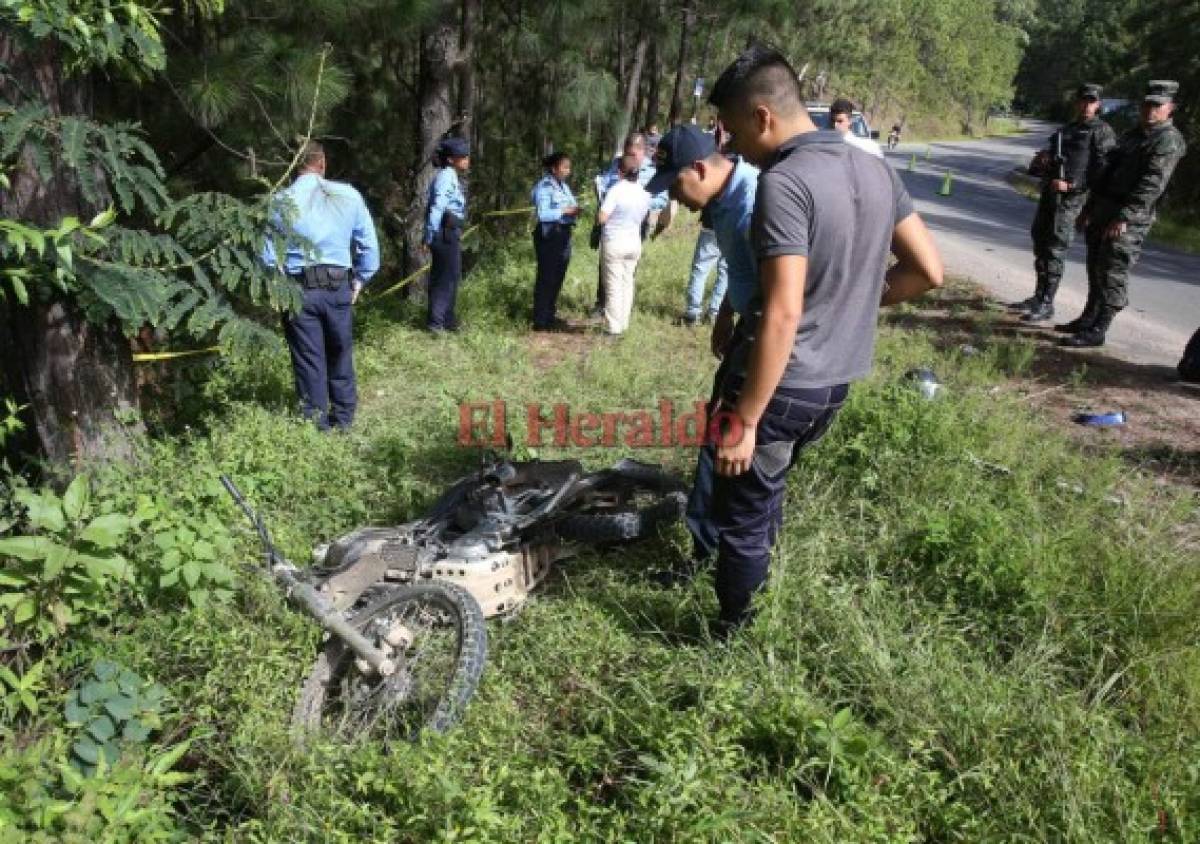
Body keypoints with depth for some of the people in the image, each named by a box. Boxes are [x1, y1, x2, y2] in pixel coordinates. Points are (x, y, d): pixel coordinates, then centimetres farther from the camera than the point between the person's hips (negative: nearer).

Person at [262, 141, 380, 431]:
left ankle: (317, 424, 19)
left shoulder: (279, 202, -4)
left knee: (308, 360, 10)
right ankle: (343, 418, 29)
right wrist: (359, 281, 10)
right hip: (339, 287, 1)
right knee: (340, 354, 17)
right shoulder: (348, 195, -1)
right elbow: (369, 244, 1)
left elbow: (268, 255, -2)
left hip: (298, 290, -1)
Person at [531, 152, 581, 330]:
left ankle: (550, 315, 27)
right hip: (548, 235, -9)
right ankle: (541, 321, 1)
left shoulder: (564, 186, 12)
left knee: (558, 277, 15)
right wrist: (564, 211, -22)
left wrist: (575, 211, -7)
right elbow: (543, 214, -22)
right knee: (546, 278, -4)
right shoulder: (544, 187, -13)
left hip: (564, 235, 9)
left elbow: (571, 206, 14)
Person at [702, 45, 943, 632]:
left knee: (741, 512, 9)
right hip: (838, 380, 8)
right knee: (767, 484, 30)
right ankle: (753, 575, 50)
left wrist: (743, 420, -24)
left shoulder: (784, 182, -21)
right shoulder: (874, 170, 4)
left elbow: (783, 313, -28)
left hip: (781, 384, -8)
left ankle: (731, 633, 26)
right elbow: (928, 271, 8)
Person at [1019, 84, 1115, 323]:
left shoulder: (1103, 132, -5)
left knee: (1054, 251, -9)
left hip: (1069, 197, -8)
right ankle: (1039, 296, 24)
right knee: (1040, 245, 13)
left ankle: (1046, 305, -4)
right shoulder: (1067, 129, 18)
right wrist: (1045, 156, 4)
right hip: (1048, 193, 8)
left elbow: (1103, 171, -13)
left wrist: (1071, 186, -20)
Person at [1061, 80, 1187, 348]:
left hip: (1129, 220, -9)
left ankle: (1096, 331, -9)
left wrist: (1124, 217, -25)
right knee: (1095, 267, 15)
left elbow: (1152, 184, -18)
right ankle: (1090, 317, 28)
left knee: (1112, 273, -10)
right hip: (1103, 211, 9)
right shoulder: (1133, 134, 20)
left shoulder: (1168, 140, -8)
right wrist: (1089, 207, 18)